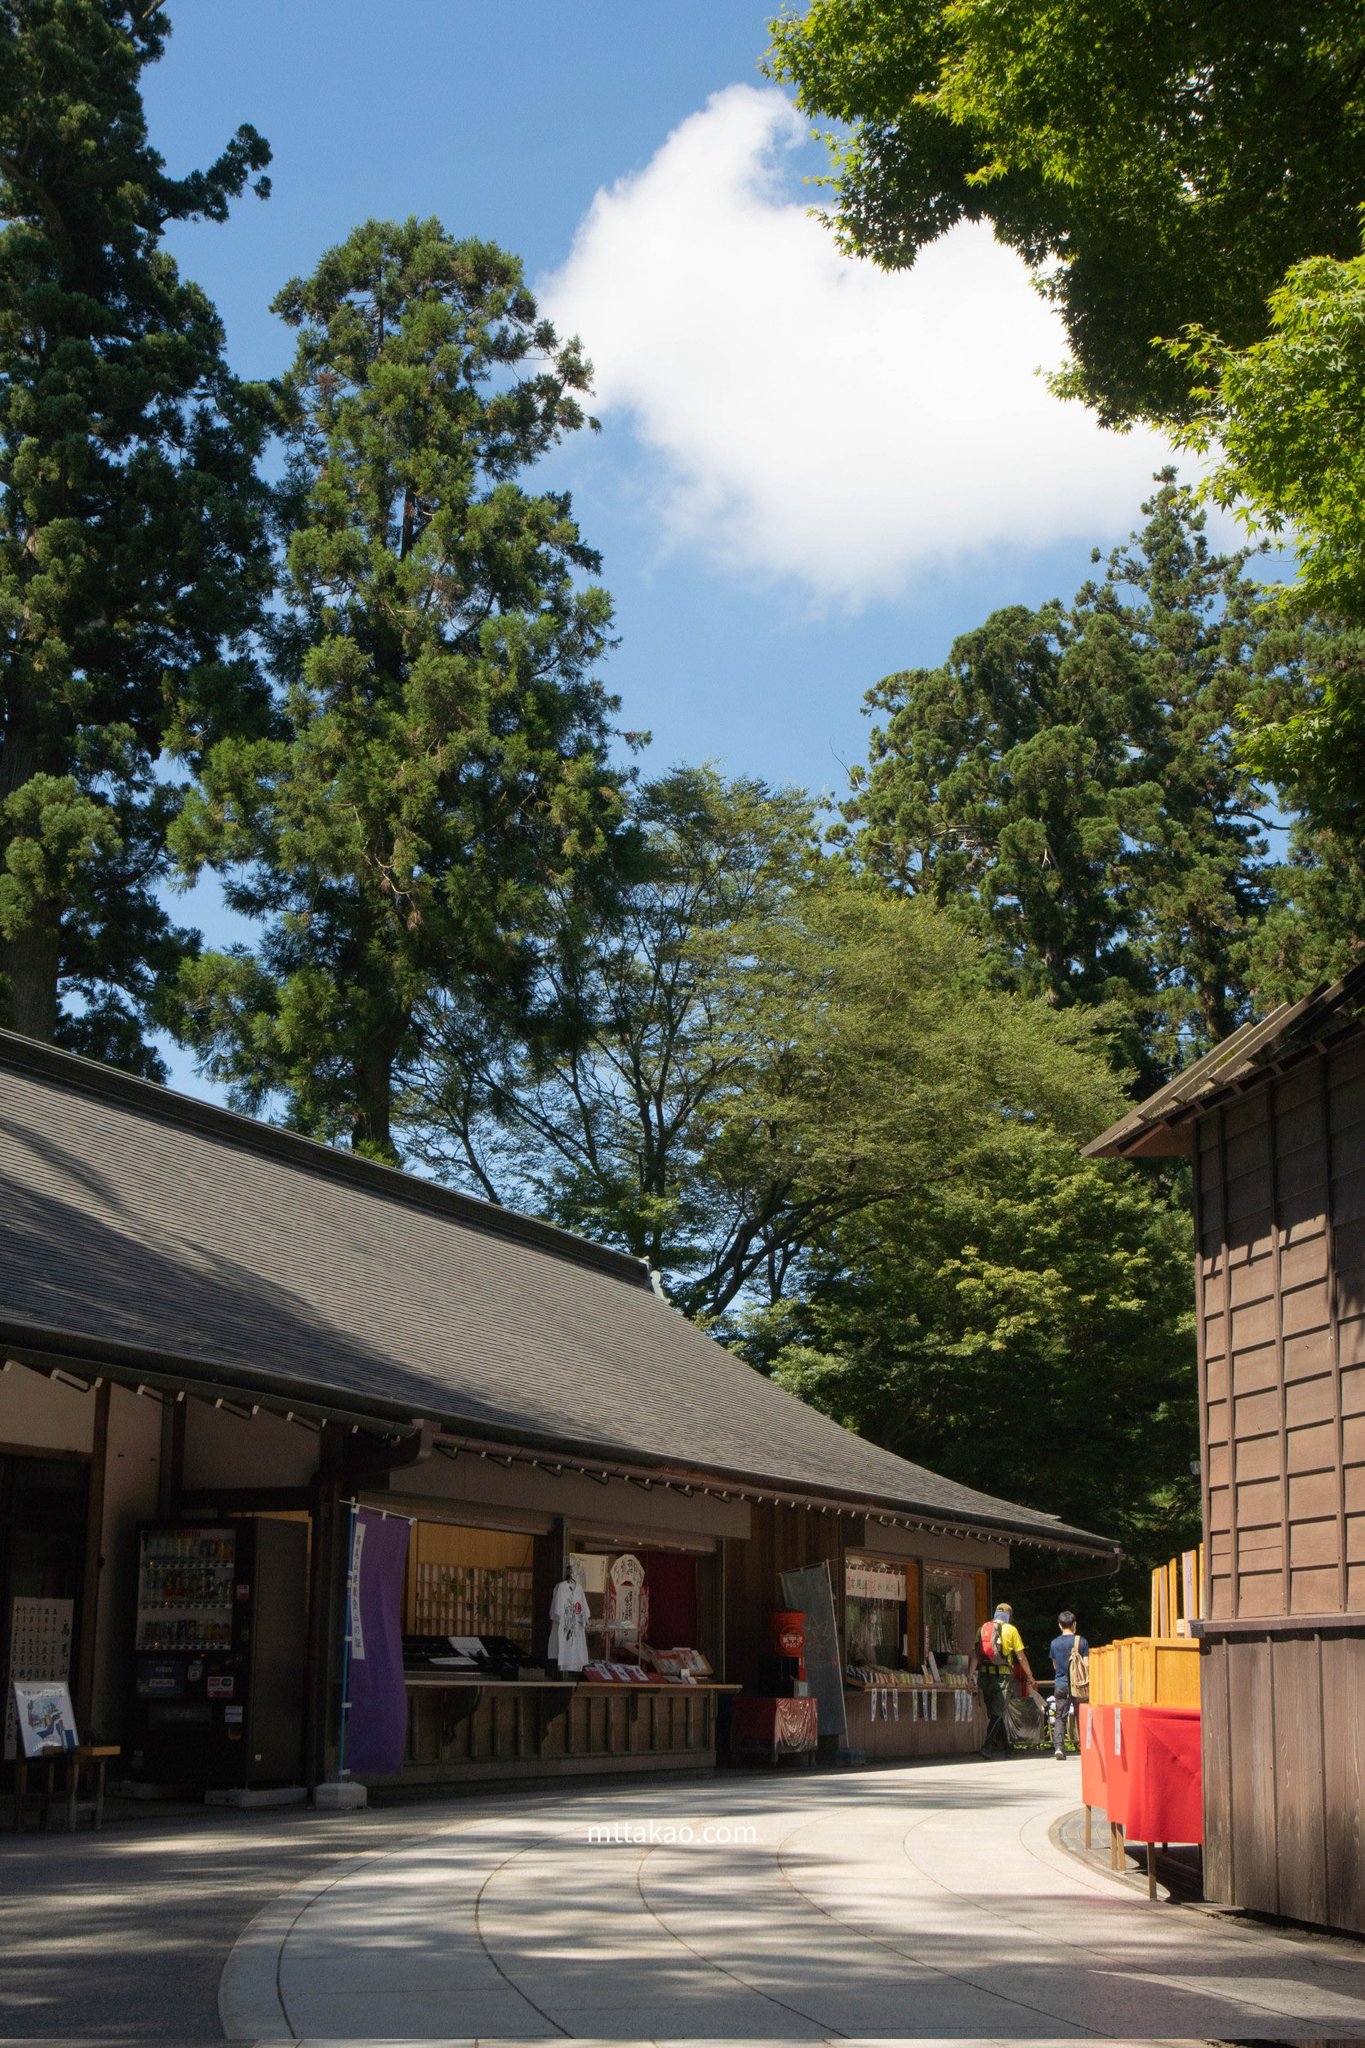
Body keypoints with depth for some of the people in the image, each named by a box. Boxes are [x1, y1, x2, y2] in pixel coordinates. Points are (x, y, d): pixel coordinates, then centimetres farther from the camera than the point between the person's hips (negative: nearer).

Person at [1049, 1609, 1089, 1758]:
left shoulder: (1055, 1643, 3)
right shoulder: (1082, 1641, -4)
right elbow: (1086, 1665, -6)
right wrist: (1088, 1684, 3)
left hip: (1061, 1685, 1)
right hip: (1078, 1685, -1)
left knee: (1060, 1718, 0)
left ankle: (1058, 1746, -17)